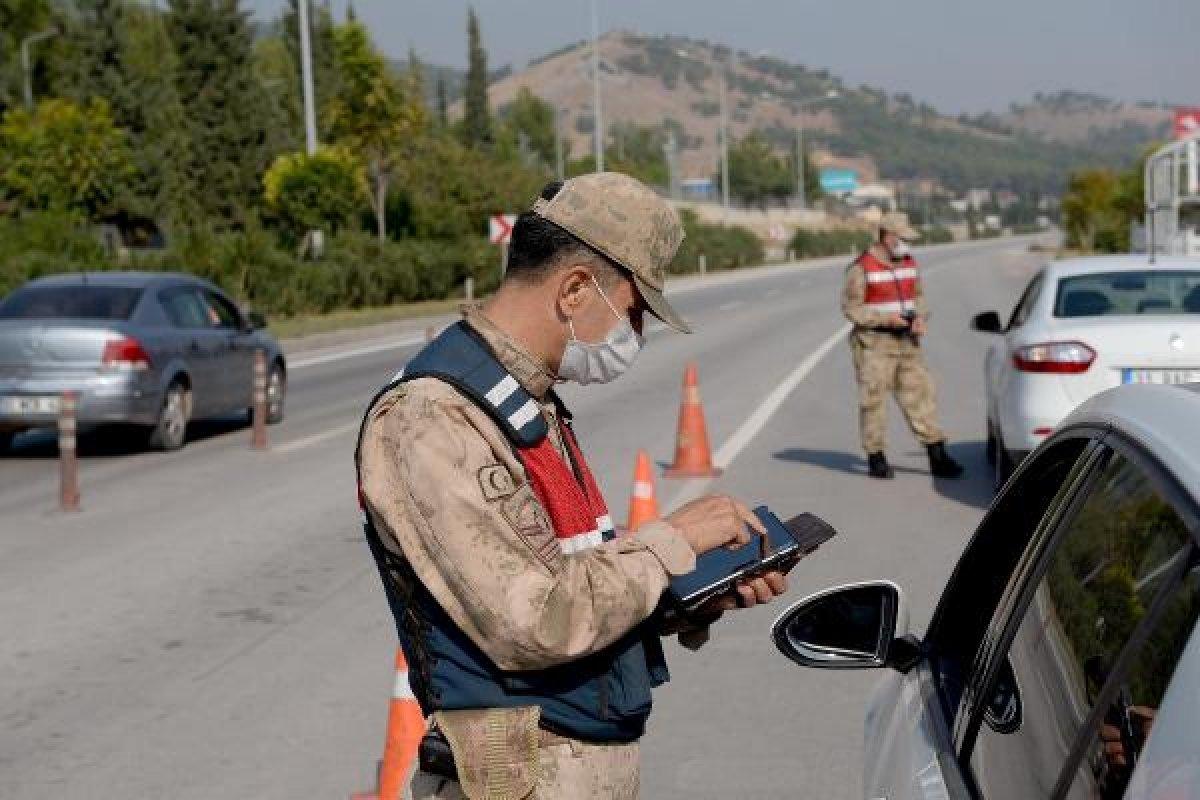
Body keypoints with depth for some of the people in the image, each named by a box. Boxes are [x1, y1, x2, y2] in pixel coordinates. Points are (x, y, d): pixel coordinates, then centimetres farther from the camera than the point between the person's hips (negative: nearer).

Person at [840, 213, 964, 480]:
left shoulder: (909, 262, 10)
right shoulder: (862, 268, -11)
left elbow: (918, 295, 20)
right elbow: (851, 307, -10)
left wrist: (921, 317, -1)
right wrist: (886, 318, -19)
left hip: (907, 340, 6)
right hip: (874, 342, -6)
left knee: (919, 394, 4)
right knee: (873, 399, -2)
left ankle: (937, 456, 7)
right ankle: (876, 459, 8)